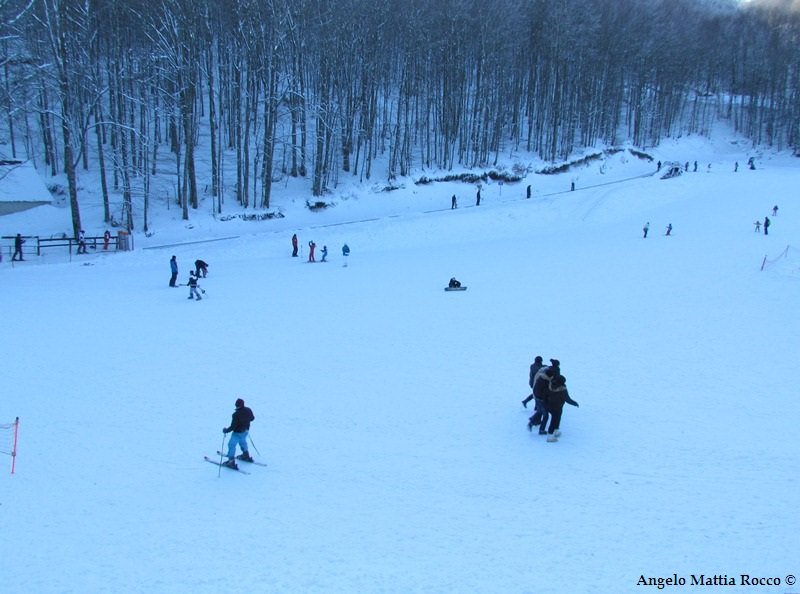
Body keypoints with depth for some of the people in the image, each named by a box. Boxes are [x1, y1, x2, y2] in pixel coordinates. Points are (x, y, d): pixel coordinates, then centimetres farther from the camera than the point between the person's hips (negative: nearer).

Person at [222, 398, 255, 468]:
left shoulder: (236, 414, -30)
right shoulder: (248, 410, -11)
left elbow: (233, 426, -26)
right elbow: (252, 418, 7)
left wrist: (226, 430, -11)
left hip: (238, 433, -7)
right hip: (246, 431, 7)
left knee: (231, 444, 5)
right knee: (242, 441, 31)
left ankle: (231, 461, 4)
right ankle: (246, 455, 44)